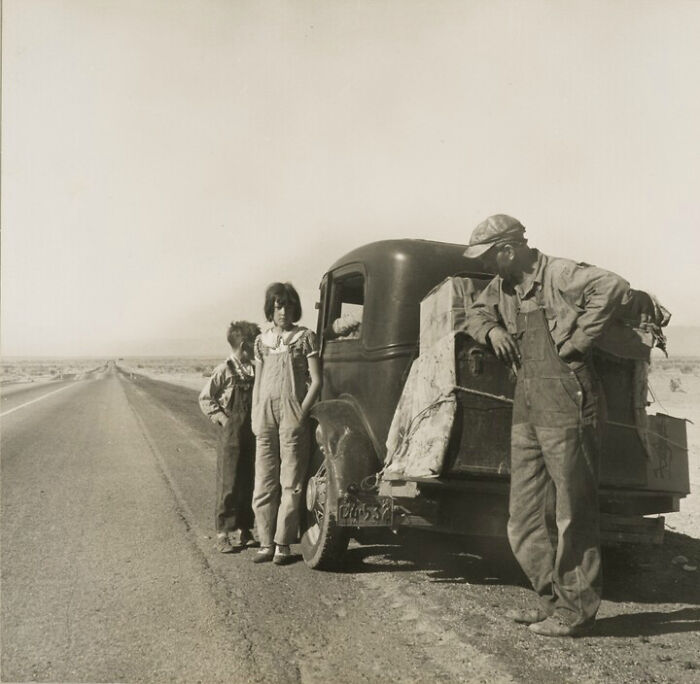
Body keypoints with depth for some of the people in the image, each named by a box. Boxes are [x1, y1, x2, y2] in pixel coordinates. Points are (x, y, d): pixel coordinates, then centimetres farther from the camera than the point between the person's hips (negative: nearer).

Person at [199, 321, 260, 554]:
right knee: (229, 485, -2)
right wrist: (222, 418, -9)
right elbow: (205, 398, -2)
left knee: (250, 484, 10)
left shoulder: (255, 370, 7)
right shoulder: (225, 371, -7)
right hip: (232, 436, -5)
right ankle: (222, 534, 5)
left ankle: (244, 530, 21)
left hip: (253, 436, 5)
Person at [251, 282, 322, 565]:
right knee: (264, 483, 3)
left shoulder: (305, 337, 4)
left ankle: (283, 544, 6)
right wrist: (255, 418, 10)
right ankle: (266, 543, 11)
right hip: (265, 416, 4)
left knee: (291, 483, -2)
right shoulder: (262, 341, 16)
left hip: (293, 416, -4)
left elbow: (316, 380, -1)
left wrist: (301, 414, -9)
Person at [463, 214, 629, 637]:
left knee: (573, 514, 0)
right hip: (527, 412, 9)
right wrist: (490, 329, 7)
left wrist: (577, 341, -22)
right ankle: (553, 600, 25)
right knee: (526, 518, 13)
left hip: (566, 408, -9)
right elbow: (476, 313, 30)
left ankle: (576, 613, 10)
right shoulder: (503, 286, 15)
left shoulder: (557, 274, -11)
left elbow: (613, 285, -25)